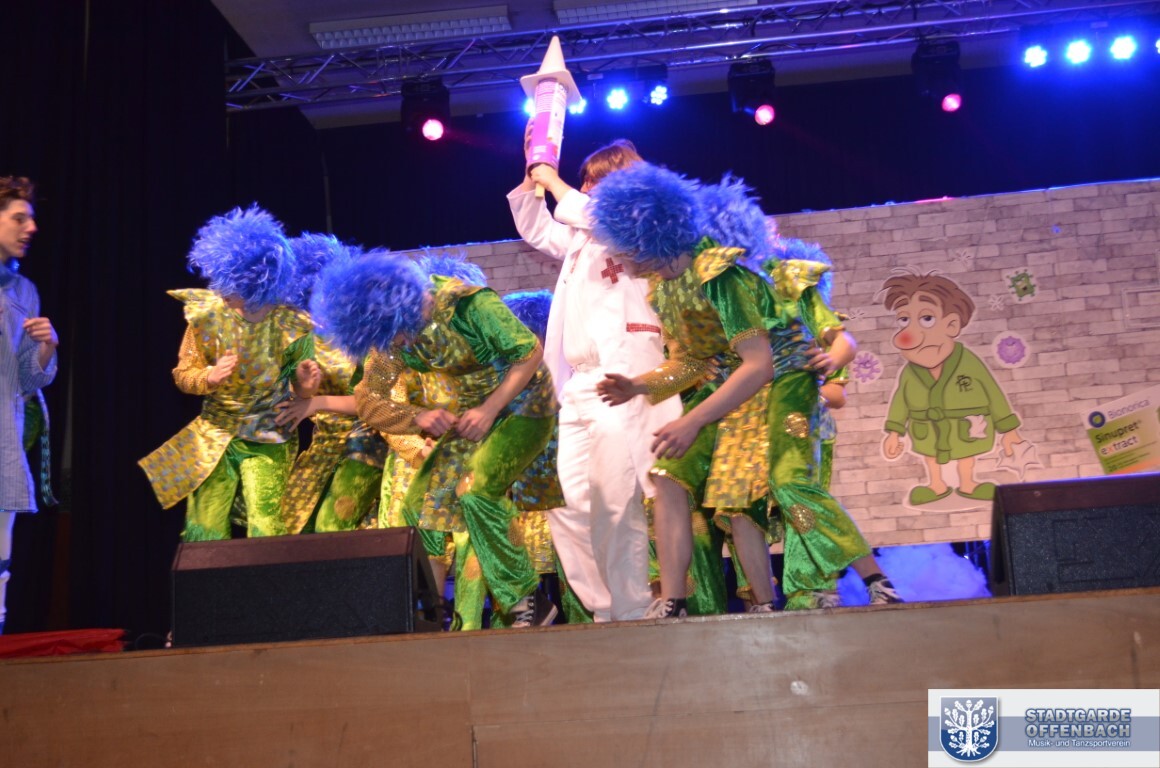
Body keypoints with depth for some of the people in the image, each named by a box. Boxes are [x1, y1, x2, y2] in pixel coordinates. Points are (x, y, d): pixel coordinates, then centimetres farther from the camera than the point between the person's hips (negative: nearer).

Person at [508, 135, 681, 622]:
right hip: (577, 388, 8)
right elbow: (537, 231, 38)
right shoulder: (581, 239, 24)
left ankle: (632, 613, -2)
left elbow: (592, 216, -16)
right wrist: (531, 182, 24)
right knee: (566, 506, 1)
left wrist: (553, 182, -1)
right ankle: (602, 609, 7)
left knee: (616, 509, -11)